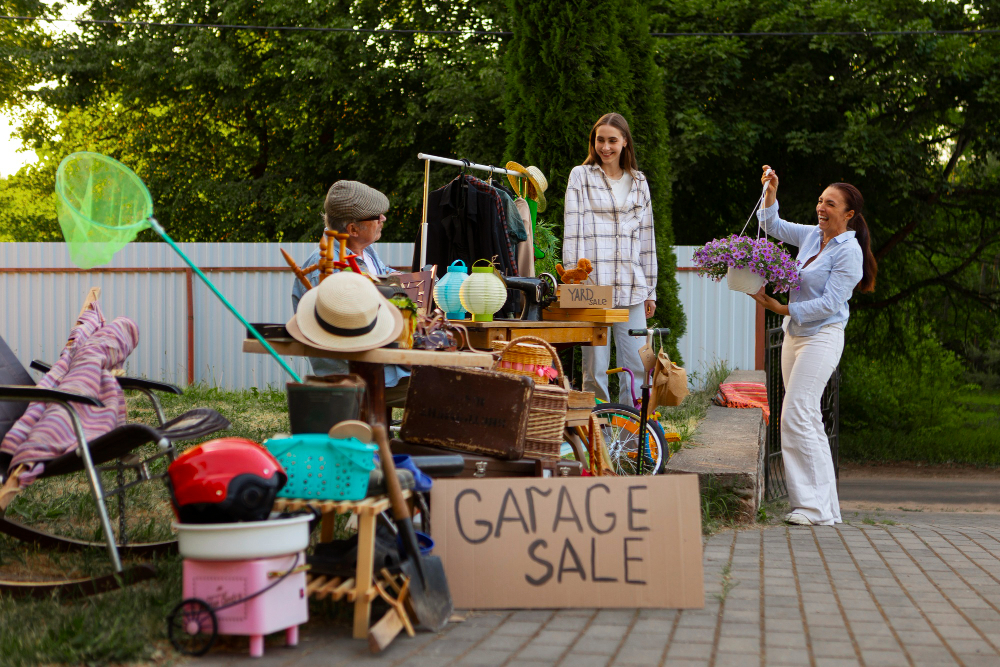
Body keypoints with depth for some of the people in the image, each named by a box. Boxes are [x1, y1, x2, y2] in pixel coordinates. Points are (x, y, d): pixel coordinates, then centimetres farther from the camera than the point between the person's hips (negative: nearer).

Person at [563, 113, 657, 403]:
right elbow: (573, 230, 1)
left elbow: (647, 237, 19)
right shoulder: (581, 176, 8)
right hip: (592, 285, -3)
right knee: (595, 367, -3)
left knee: (638, 367, -2)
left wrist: (650, 290, 15)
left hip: (631, 288, 3)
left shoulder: (639, 182, 18)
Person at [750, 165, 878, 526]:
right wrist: (771, 191, 7)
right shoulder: (812, 235, 9)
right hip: (795, 334, 8)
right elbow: (772, 225, 22)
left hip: (822, 336, -8)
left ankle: (815, 506, -13)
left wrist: (779, 308, -20)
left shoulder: (849, 252, -13)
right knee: (807, 419, 8)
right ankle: (824, 504, 12)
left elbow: (829, 304, -18)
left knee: (796, 416, -16)